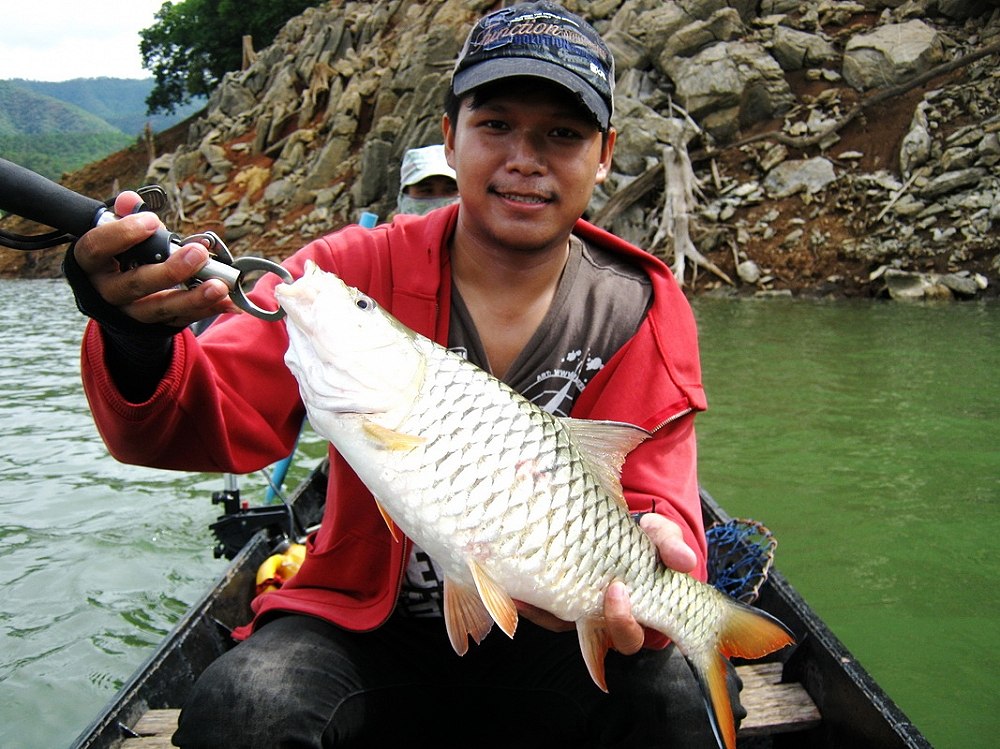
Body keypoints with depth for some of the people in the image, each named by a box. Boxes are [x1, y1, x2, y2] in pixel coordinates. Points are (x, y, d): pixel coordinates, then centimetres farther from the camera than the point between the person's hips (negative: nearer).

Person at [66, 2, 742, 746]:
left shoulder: (643, 314, -7)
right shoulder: (360, 269, -10)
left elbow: (655, 504, -10)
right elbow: (213, 421, -17)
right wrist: (138, 342, -39)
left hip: (549, 636, 1)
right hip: (363, 625, 0)